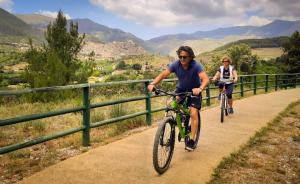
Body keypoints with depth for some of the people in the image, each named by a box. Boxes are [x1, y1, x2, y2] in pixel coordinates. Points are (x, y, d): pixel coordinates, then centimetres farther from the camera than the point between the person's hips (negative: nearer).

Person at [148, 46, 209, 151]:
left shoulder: (196, 65, -27)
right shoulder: (176, 64, -19)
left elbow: (205, 79, -38)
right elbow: (163, 74, -26)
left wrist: (200, 89, -59)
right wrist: (153, 84, -43)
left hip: (194, 91, -3)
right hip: (181, 89, 3)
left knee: (193, 114, -15)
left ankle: (192, 140, -5)